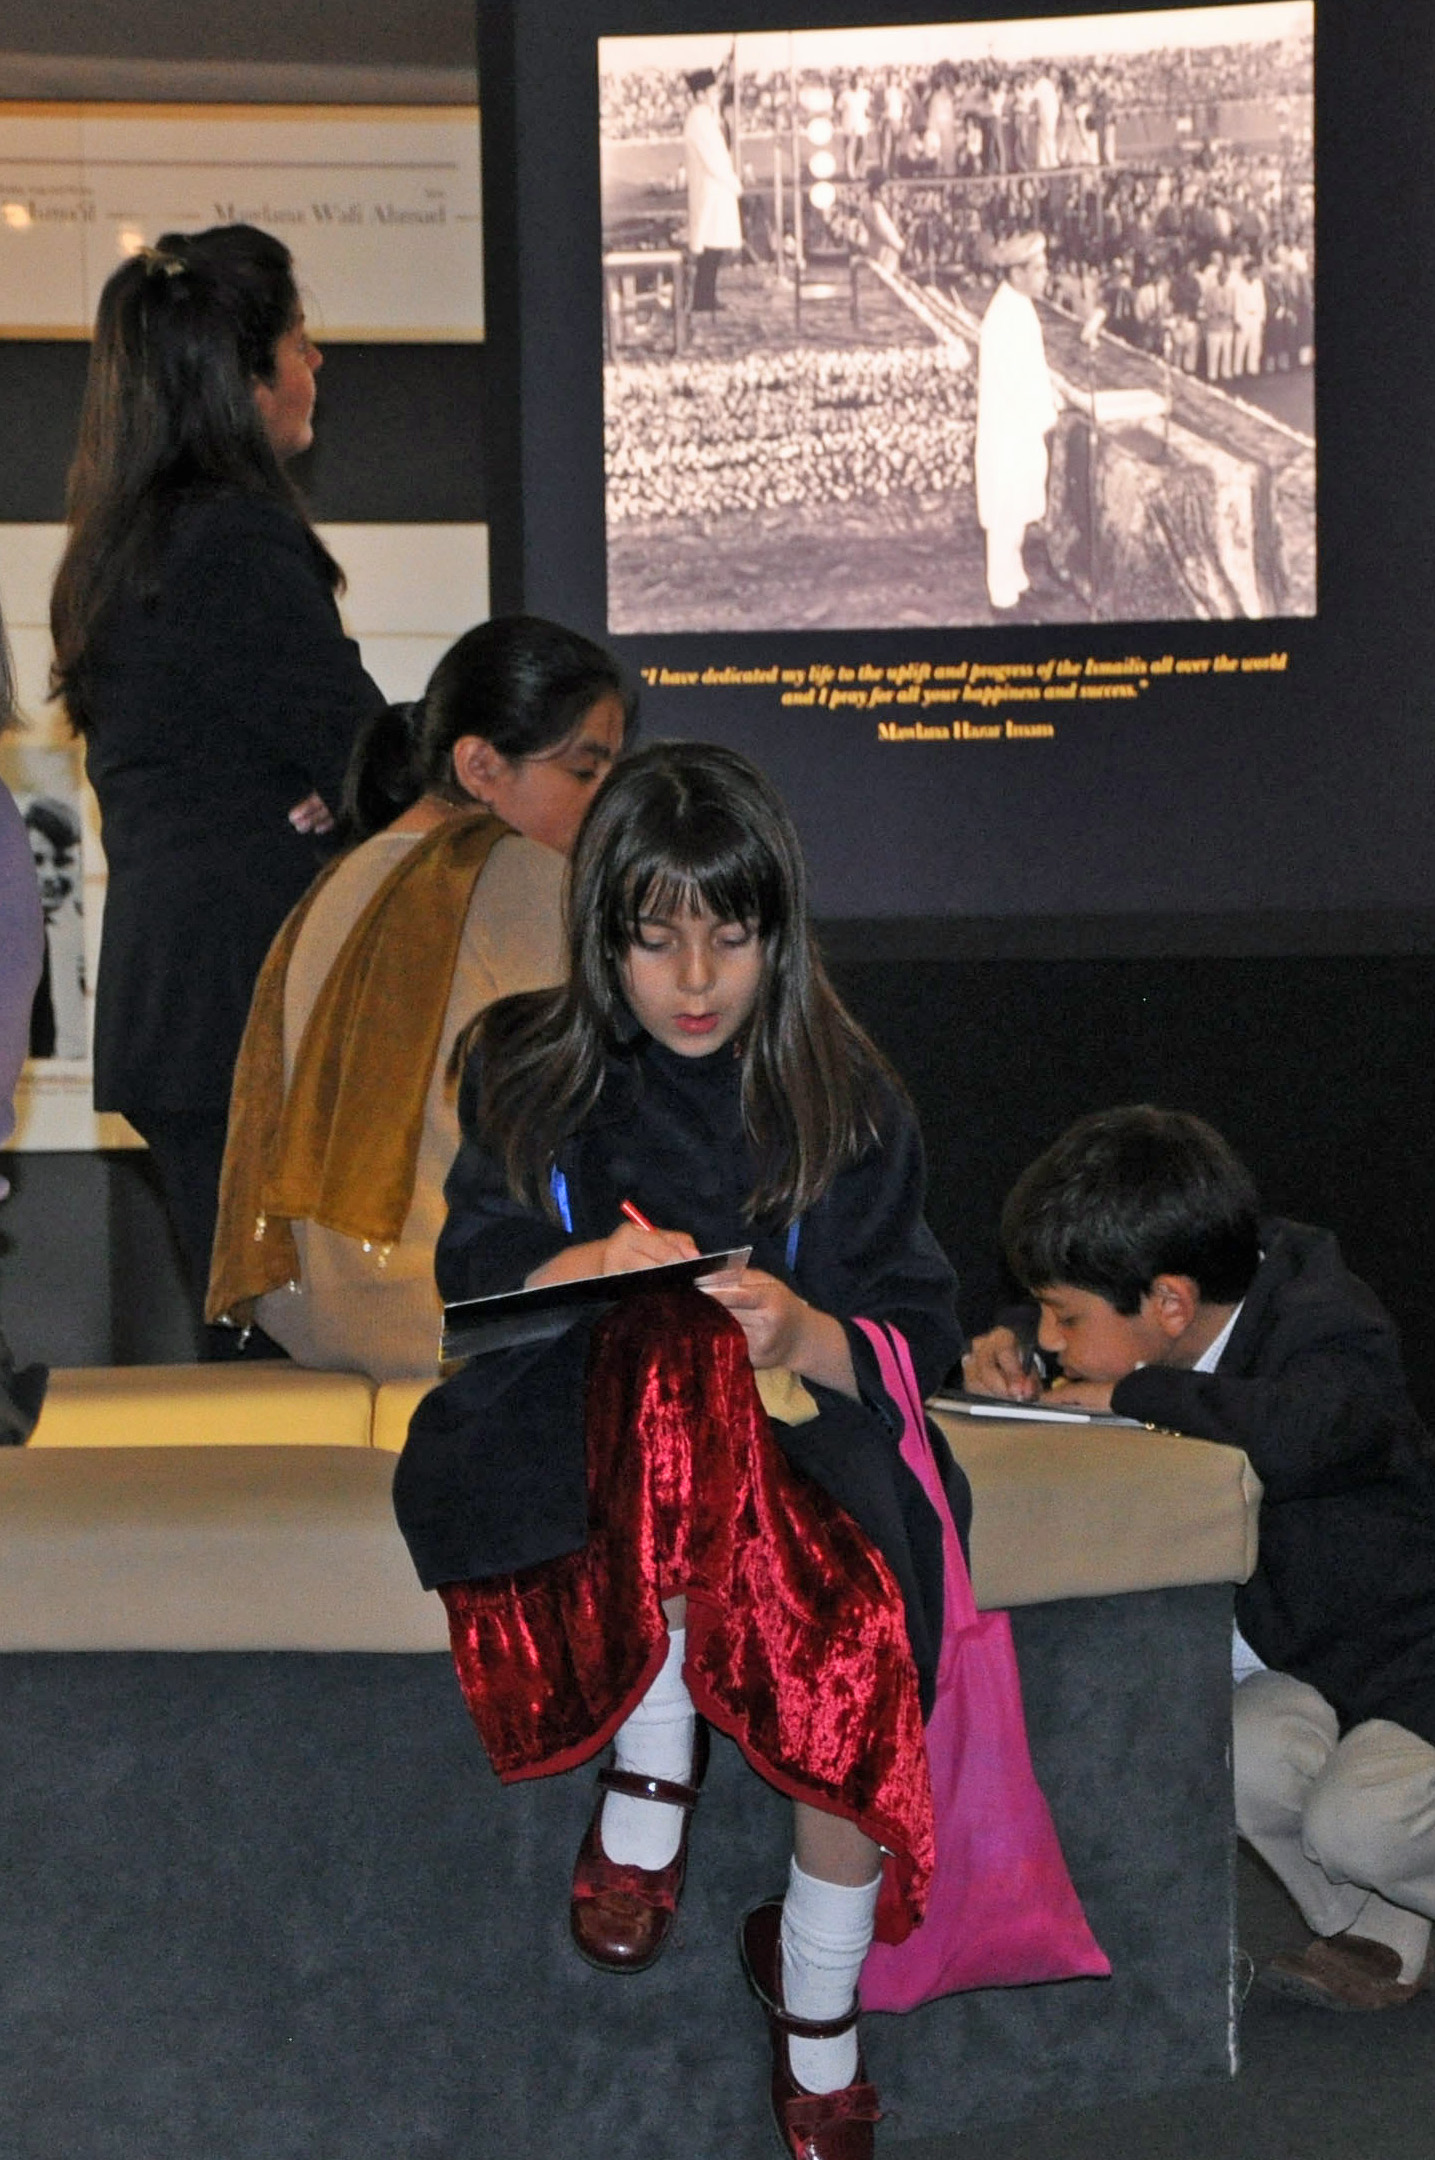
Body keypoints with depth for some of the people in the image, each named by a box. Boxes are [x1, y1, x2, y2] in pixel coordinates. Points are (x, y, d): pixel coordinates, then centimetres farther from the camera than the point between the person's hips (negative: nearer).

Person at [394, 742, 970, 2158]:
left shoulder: (843, 1098, 8)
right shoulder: (529, 1073, 9)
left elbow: (917, 1334, 3)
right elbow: (474, 1285, 2)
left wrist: (807, 1335, -19)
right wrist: (581, 1270, -20)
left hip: (794, 1429, 0)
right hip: (574, 1438, 0)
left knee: (856, 1665, -32)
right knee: (673, 1359, -37)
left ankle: (817, 2011, -6)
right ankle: (656, 1767, -24)